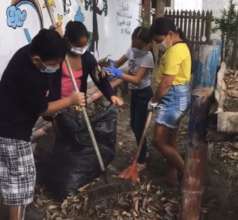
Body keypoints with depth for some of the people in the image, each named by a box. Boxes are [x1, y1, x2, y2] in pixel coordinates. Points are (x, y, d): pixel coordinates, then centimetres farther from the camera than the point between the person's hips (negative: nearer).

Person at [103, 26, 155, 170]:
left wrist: (118, 74, -40)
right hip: (135, 93, 8)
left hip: (144, 94, -8)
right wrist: (110, 65, -15)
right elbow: (119, 63, 9)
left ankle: (141, 161, 13)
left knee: (139, 127, -2)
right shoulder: (132, 50, -1)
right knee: (134, 124, 18)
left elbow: (137, 80, -31)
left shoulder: (147, 57, -24)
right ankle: (143, 151, 38)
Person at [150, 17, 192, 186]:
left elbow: (166, 82, -22)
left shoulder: (175, 50, -21)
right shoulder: (180, 46, 13)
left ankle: (186, 172, 7)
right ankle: (173, 174, 27)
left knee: (159, 141, -5)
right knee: (170, 139, 16)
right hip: (178, 96, 11)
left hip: (174, 97, -11)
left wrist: (155, 99, -8)